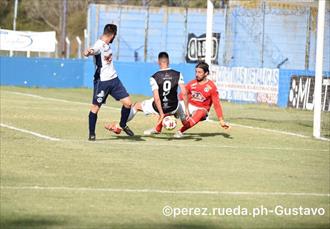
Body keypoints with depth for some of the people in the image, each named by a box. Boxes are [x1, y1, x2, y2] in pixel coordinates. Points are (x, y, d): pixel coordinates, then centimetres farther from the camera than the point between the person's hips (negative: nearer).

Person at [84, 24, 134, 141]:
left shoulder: (107, 45, 9)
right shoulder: (99, 45, -19)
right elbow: (93, 51, -42)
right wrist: (88, 52, -62)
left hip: (113, 79, 8)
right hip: (101, 81, -8)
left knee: (127, 103, 4)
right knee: (95, 107, -2)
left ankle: (123, 125, 25)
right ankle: (92, 133, 9)